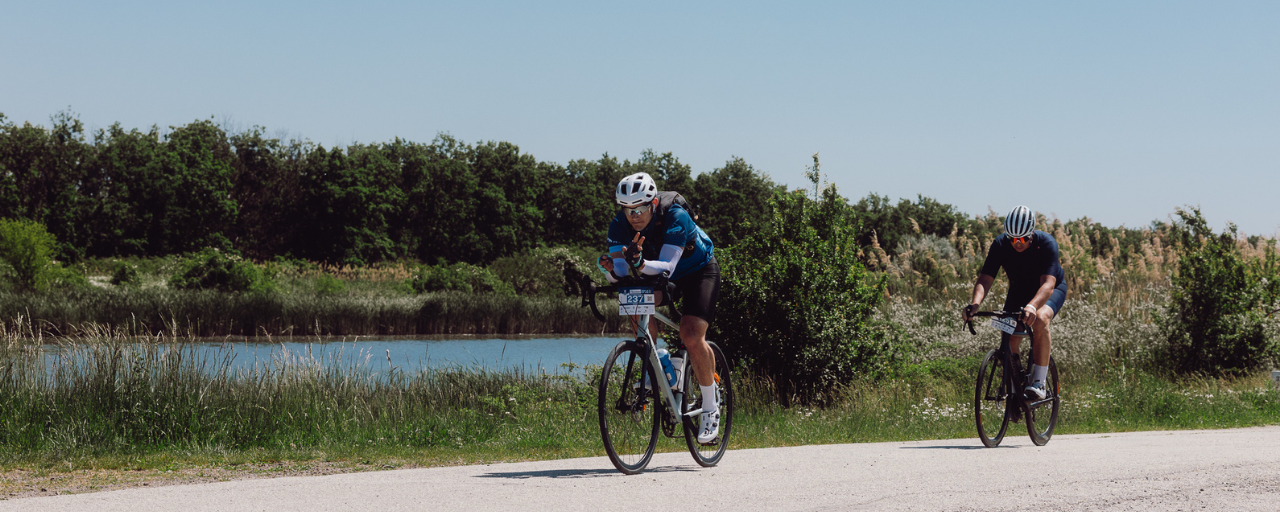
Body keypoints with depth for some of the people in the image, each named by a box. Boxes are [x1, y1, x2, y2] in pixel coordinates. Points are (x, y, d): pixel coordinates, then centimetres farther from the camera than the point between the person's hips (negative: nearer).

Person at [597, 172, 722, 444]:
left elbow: (666, 267, -42)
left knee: (691, 336, -22)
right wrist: (611, 268, -51)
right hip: (658, 275, 5)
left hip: (699, 271, -5)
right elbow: (619, 270, -27)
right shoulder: (621, 225, -21)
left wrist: (641, 264, -61)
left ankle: (710, 406, -3)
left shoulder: (676, 217, -34)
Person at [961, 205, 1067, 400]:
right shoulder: (1000, 245, -24)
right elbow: (985, 278, -29)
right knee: (1009, 340, -14)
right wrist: (975, 303, -50)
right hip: (1019, 291, 4)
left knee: (1040, 319, -35)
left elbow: (1048, 284, -44)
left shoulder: (1046, 244, -33)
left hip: (1052, 289, -4)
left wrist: (1032, 307, -64)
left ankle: (1038, 382, -27)